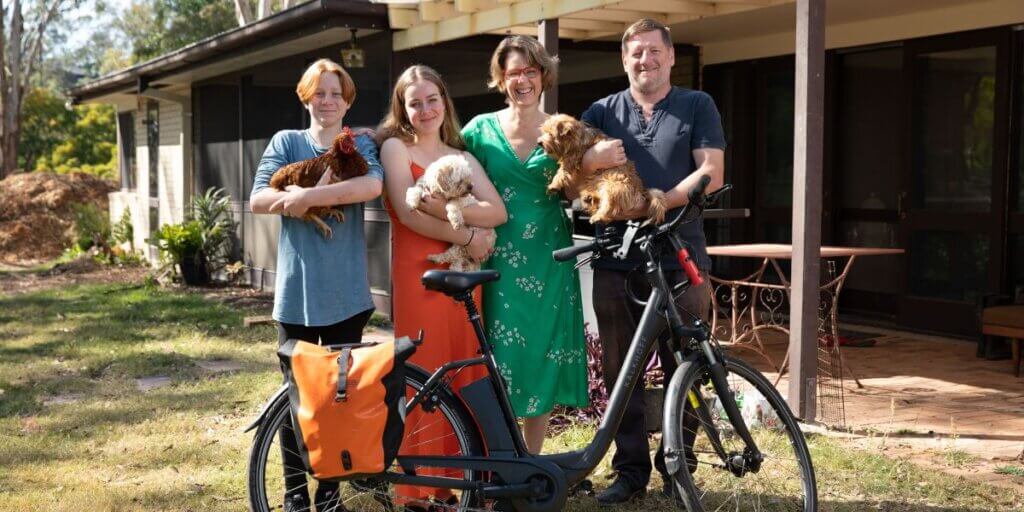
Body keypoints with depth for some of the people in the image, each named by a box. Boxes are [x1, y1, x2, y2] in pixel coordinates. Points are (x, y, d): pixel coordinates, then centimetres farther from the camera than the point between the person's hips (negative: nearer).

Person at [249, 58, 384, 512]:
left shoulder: (358, 144, 8)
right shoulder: (286, 142, 9)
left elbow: (373, 185, -15)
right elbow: (258, 199, -3)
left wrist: (307, 195, -21)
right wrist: (302, 199, -18)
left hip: (345, 289, 0)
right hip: (297, 287, 0)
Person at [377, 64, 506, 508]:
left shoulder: (463, 158, 18)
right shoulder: (395, 147, 5)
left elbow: (497, 211, 2)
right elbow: (409, 214, -10)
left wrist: (444, 207, -13)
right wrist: (467, 236, -7)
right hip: (419, 276, -5)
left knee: (465, 378, 4)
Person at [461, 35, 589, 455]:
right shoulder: (481, 129, 4)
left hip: (548, 263, 1)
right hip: (499, 261, -1)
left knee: (544, 360, 5)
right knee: (500, 361, -4)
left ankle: (532, 460, 18)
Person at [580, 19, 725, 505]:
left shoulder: (697, 106, 8)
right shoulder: (603, 111, 13)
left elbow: (712, 172, -2)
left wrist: (659, 202, -17)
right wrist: (592, 158, -20)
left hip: (680, 259, -2)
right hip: (616, 260, 2)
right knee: (620, 371, 5)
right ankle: (630, 468, 16)